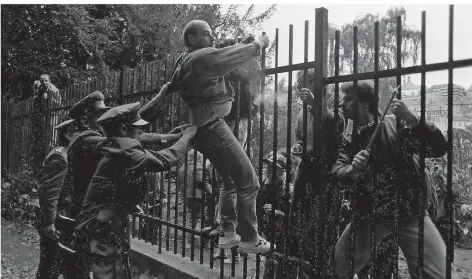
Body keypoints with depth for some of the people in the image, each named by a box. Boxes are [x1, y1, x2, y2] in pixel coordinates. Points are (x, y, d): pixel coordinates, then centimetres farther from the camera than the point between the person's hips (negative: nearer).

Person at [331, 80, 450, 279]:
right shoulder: (349, 140, 5)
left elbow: (439, 149, -12)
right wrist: (351, 170, -29)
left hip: (409, 212, -2)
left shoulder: (397, 124, -4)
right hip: (368, 215, 3)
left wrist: (412, 119, -24)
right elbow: (336, 173, -7)